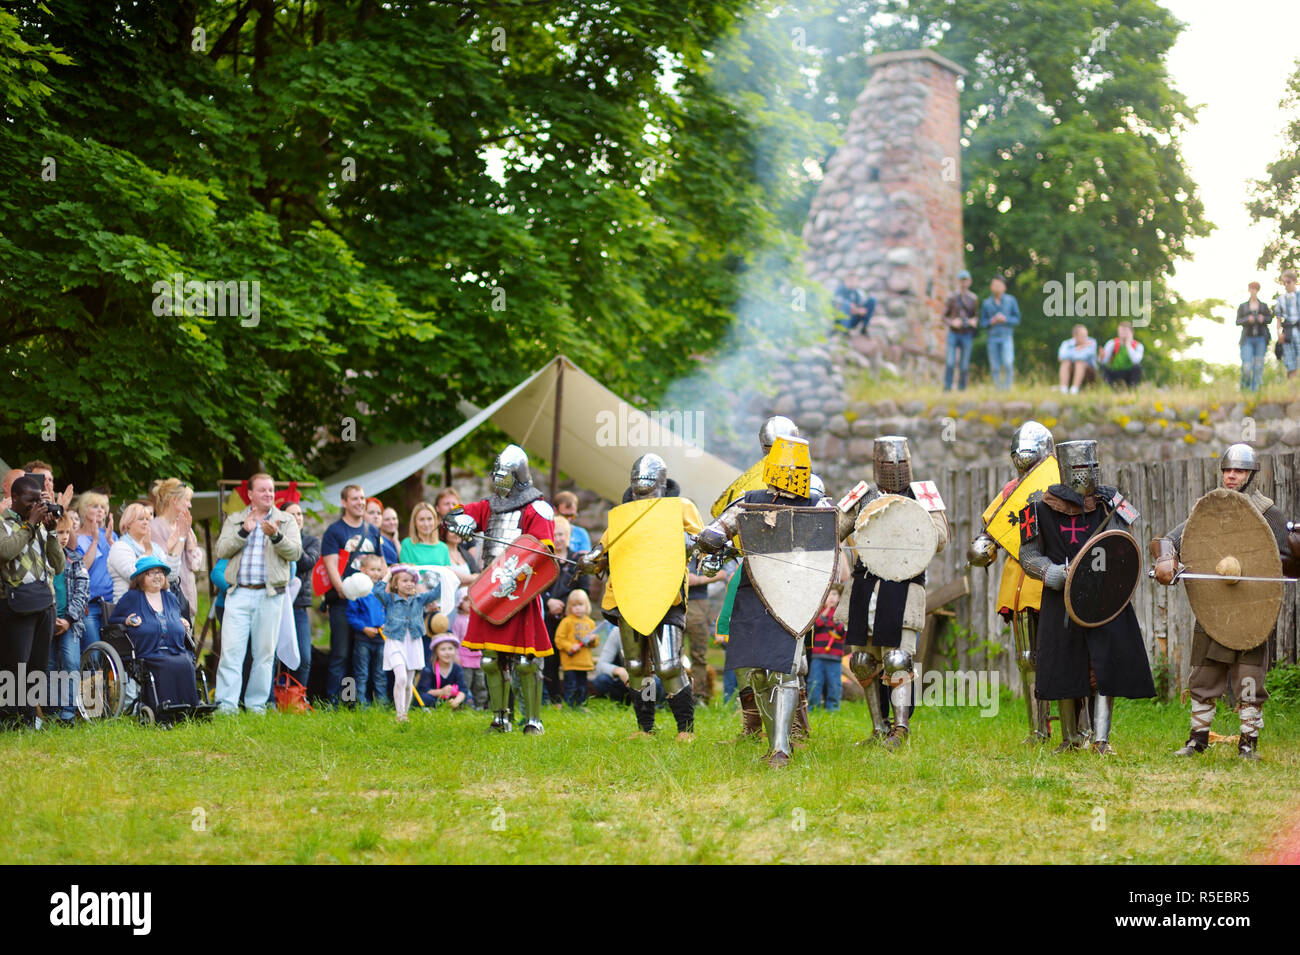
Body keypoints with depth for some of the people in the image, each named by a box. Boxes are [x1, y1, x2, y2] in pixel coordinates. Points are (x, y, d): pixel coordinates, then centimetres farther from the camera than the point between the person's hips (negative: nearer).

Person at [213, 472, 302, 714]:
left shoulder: (286, 521, 11)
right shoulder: (235, 520, 14)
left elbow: (295, 552, -3)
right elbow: (221, 550, 2)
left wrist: (276, 536, -19)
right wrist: (244, 531, -11)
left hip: (270, 595, 0)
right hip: (239, 593, 0)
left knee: (265, 653, 3)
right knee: (231, 650, -8)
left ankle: (256, 704, 11)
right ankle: (226, 705, -9)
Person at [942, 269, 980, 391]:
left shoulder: (973, 298, 3)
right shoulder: (952, 297, -1)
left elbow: (976, 316, 10)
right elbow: (944, 317, 2)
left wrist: (975, 321, -14)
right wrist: (952, 322, -18)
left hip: (967, 336, 1)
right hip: (953, 334, -1)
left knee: (965, 366, 1)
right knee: (950, 364, -11)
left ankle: (961, 389, 8)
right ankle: (947, 389, -8)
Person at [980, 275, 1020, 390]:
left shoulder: (1011, 300, 3)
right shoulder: (986, 303, 7)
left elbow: (1017, 319, 3)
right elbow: (982, 323, 8)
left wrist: (1005, 319, -15)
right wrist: (992, 321, -12)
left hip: (1007, 338, -2)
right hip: (992, 339, 2)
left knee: (1008, 364, -19)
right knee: (995, 368, 0)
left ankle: (1007, 388, -10)